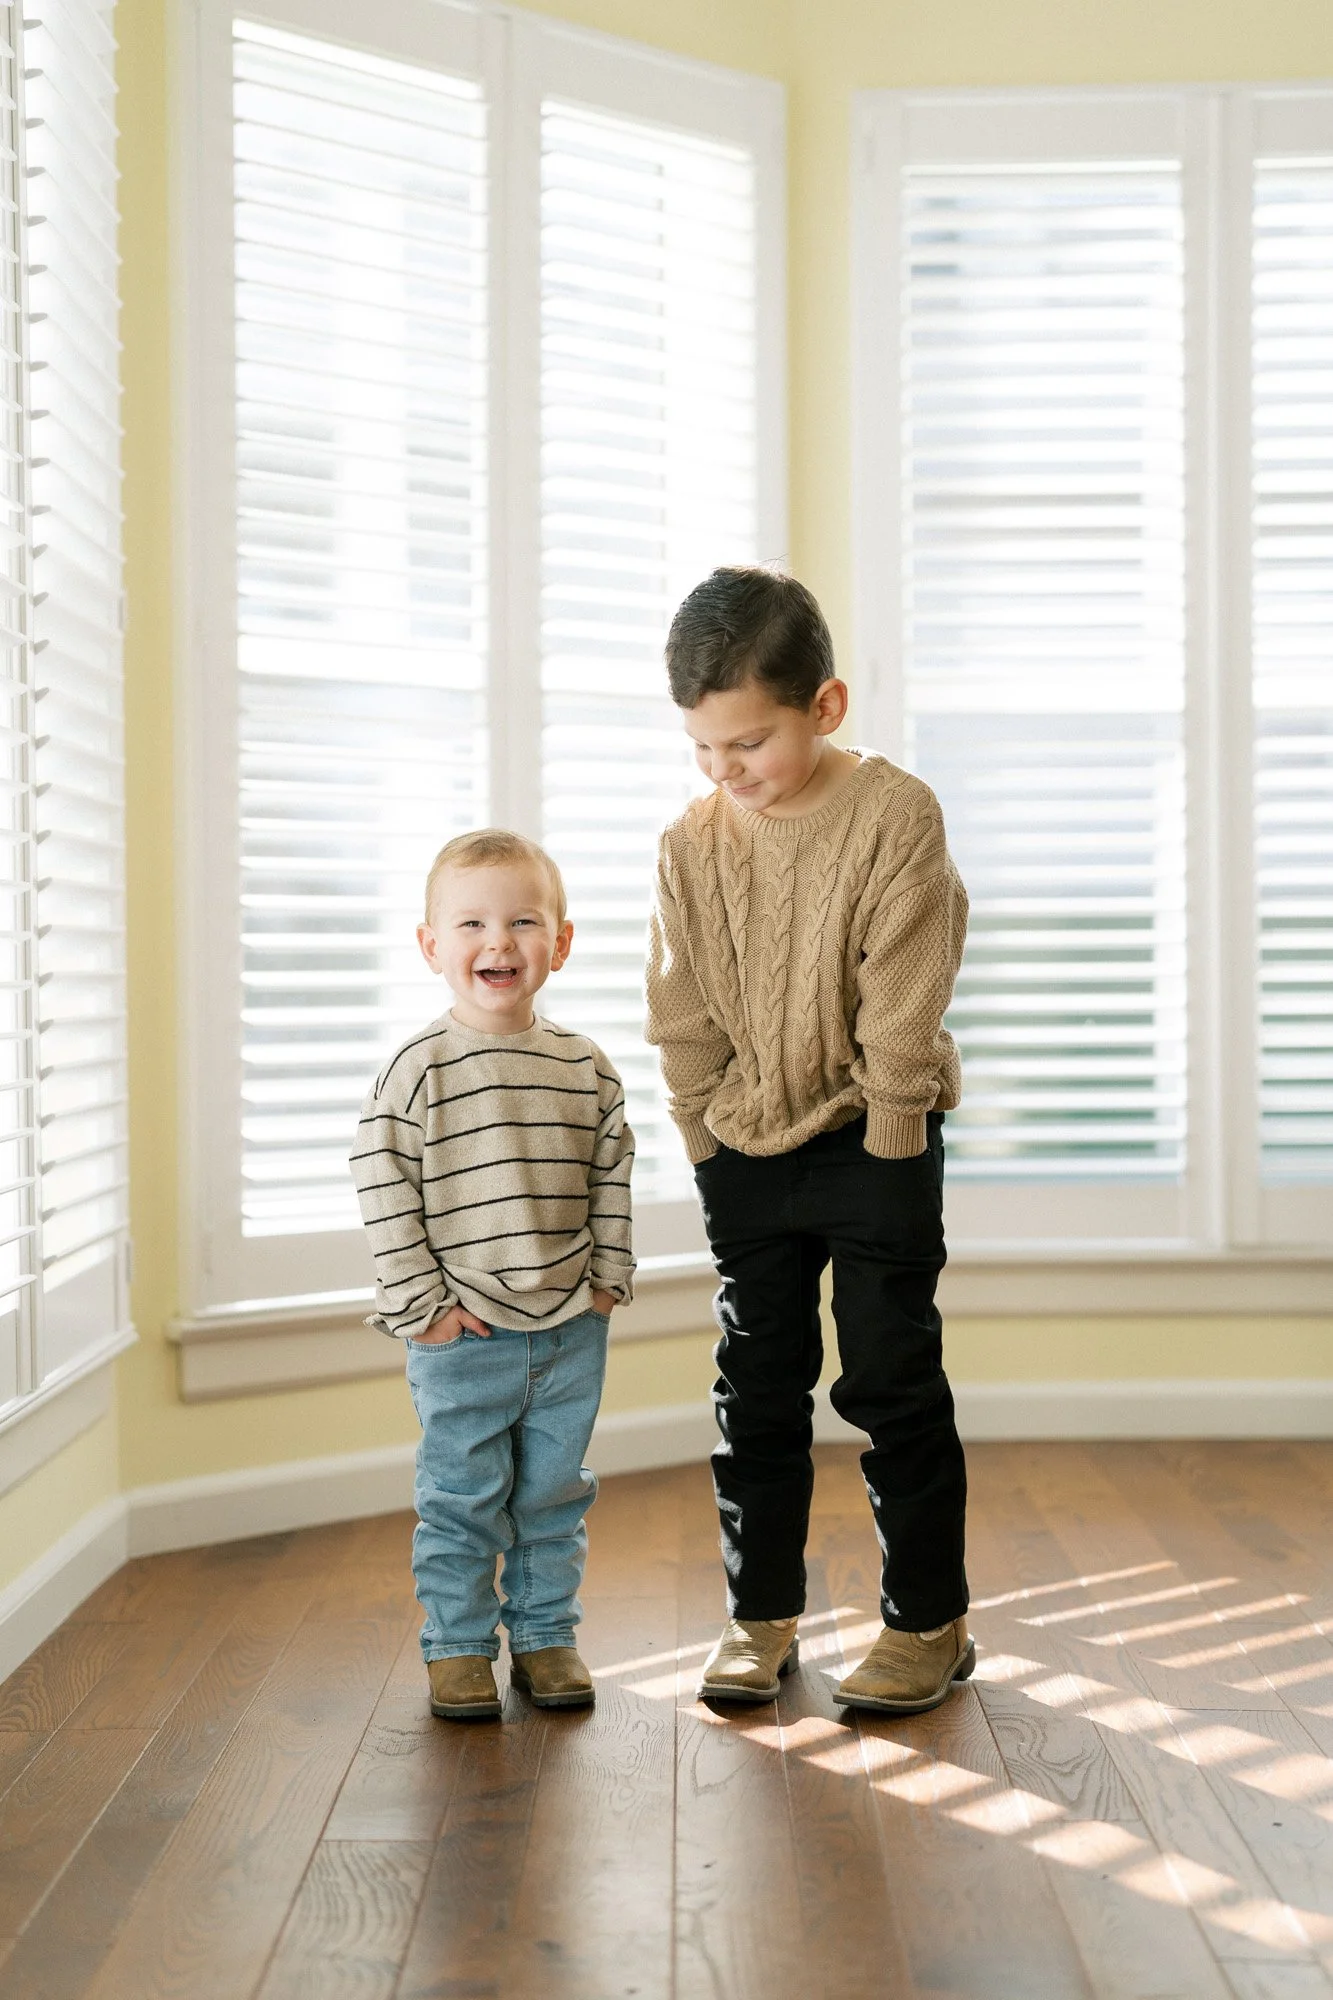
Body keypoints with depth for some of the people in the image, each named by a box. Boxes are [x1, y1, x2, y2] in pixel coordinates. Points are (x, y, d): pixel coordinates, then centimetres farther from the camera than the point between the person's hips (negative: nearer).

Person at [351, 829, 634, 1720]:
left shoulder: (586, 1068, 2)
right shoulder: (418, 1069, -9)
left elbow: (613, 1176, 11)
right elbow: (383, 1189, -9)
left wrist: (609, 1276, 4)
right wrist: (419, 1302, -10)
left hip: (571, 1328, 3)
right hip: (462, 1336, -3)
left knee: (554, 1494, 13)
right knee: (462, 1498, 6)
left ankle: (546, 1636, 28)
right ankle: (458, 1647, 21)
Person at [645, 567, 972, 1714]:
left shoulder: (896, 813, -12)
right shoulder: (692, 842, -1)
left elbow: (902, 1010, -12)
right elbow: (683, 1020, 5)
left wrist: (885, 1150, -12)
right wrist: (712, 1144, 1)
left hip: (872, 1144, -4)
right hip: (744, 1155, 4)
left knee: (892, 1379, 2)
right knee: (757, 1389, 10)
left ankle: (930, 1622, 16)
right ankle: (762, 1616, 23)